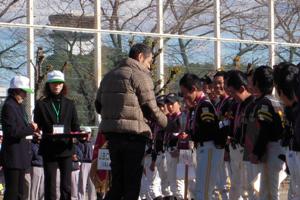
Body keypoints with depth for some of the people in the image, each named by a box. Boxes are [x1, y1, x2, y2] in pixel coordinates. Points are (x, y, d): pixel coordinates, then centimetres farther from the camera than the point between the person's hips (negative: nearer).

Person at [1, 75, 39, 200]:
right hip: (13, 156, -10)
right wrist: (31, 128, -12)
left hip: (21, 156, 10)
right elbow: (12, 131, -21)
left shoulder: (19, 106, 16)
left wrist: (31, 129, 4)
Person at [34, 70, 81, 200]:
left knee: (66, 186, 0)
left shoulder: (69, 104, 12)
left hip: (66, 149, 2)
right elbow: (37, 126, 4)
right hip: (49, 150, -2)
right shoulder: (41, 104, 6)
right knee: (50, 185, 1)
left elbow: (75, 126, 11)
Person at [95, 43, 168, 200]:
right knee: (132, 184, 0)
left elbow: (98, 105, 19)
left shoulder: (109, 75, 17)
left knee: (117, 182, 14)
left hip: (111, 133, 7)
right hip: (133, 134, -7)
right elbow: (150, 108, -8)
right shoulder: (140, 76, -6)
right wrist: (166, 122, 8)